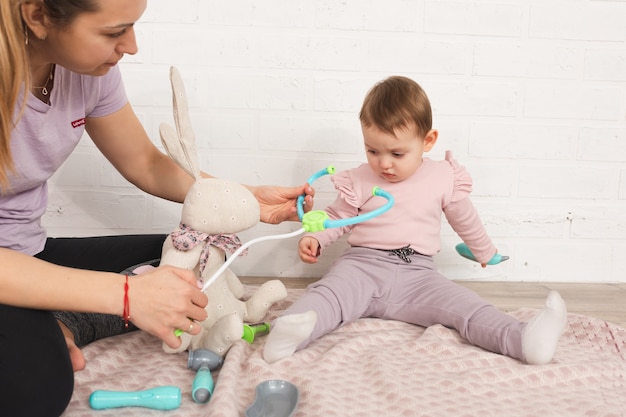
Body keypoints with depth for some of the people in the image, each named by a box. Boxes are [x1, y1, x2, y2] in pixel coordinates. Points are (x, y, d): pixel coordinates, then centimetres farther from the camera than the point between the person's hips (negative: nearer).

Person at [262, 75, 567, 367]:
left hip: (416, 273, 2)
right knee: (329, 292, -32)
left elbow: (465, 219, 21)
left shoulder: (443, 178, 6)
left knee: (463, 304, -21)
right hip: (362, 266, -1)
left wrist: (484, 251, 36)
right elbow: (336, 218, 12)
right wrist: (313, 239, -9)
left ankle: (523, 340, -36)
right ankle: (288, 333, -54)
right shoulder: (359, 181, 4)